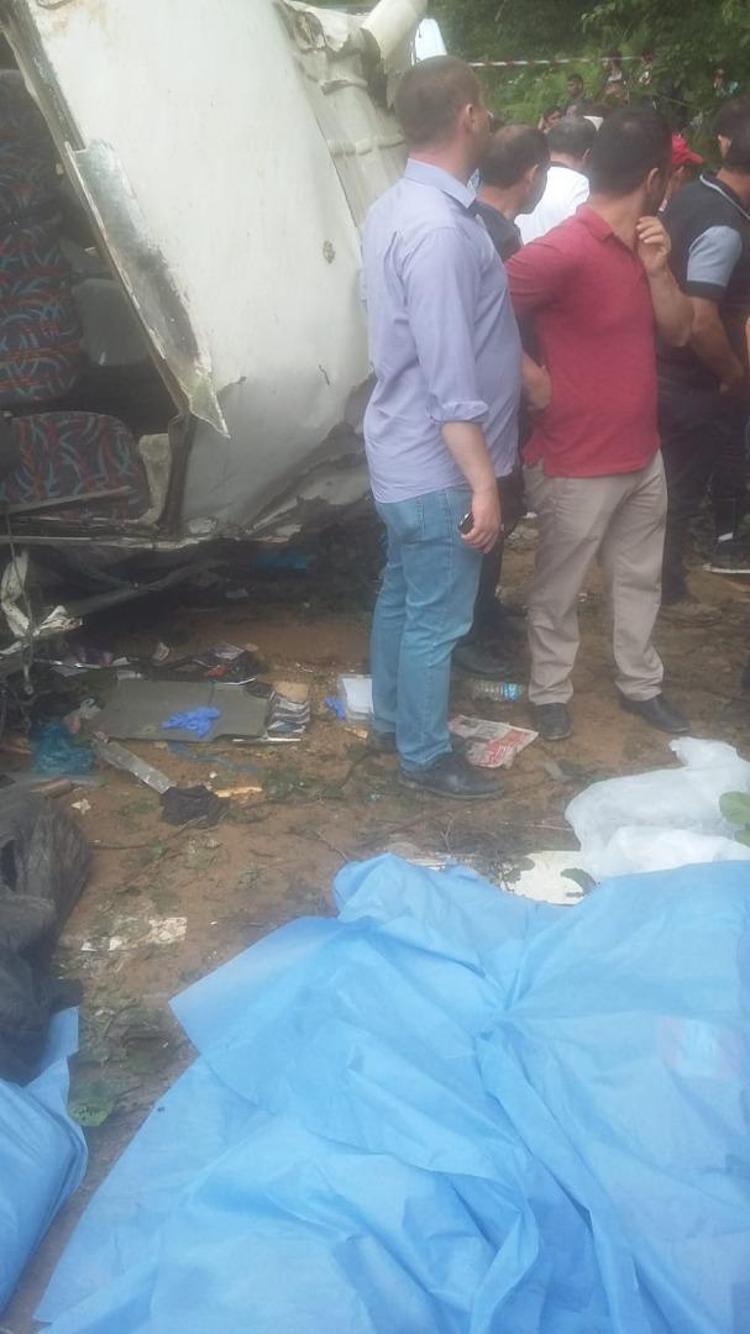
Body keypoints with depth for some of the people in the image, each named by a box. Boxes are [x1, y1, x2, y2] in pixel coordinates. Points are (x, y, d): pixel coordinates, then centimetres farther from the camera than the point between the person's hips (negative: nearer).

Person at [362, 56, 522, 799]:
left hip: (403, 453, 10)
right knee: (437, 618, 4)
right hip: (437, 466, -10)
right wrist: (483, 484, -23)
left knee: (402, 595, 21)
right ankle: (425, 757, 21)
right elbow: (451, 379, -26)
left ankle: (390, 721, 38)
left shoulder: (396, 206, 8)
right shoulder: (439, 228, -24)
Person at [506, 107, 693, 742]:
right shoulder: (562, 251, -21)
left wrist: (658, 268, -7)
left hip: (642, 453, 8)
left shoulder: (644, 244, 7)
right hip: (578, 464, -8)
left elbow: (679, 331, 9)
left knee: (640, 577, 20)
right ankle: (550, 693, 28)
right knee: (559, 588, 10)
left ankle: (641, 683, 38)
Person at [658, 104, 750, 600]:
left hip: (675, 368, 9)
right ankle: (663, 579, 21)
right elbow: (701, 321, -34)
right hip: (694, 381, -9)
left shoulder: (695, 193, 3)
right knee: (683, 483, 6)